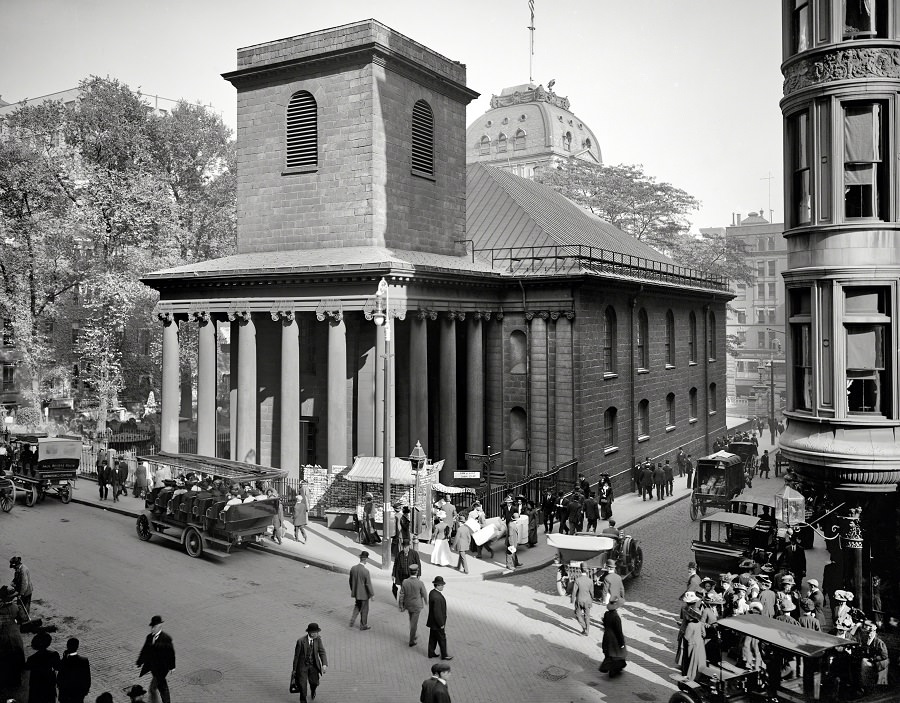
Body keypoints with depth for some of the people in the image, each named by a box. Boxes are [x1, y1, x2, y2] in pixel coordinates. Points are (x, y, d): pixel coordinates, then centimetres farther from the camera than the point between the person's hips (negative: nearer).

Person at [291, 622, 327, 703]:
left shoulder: (318, 639, -11)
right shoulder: (301, 641, -19)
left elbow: (322, 652, -14)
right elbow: (296, 655, -8)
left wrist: (324, 664, -30)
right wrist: (294, 669, 1)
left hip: (314, 665, 2)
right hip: (302, 665, -2)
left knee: (314, 682, -3)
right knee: (302, 684, -4)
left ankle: (313, 690, 34)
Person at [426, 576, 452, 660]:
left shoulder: (432, 592, 0)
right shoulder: (437, 597, -31)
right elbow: (437, 612, -28)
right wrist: (441, 624, -18)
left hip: (432, 622, 9)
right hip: (437, 623, -9)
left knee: (433, 638, 20)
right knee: (442, 639, 7)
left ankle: (431, 654, 31)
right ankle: (444, 655, 21)